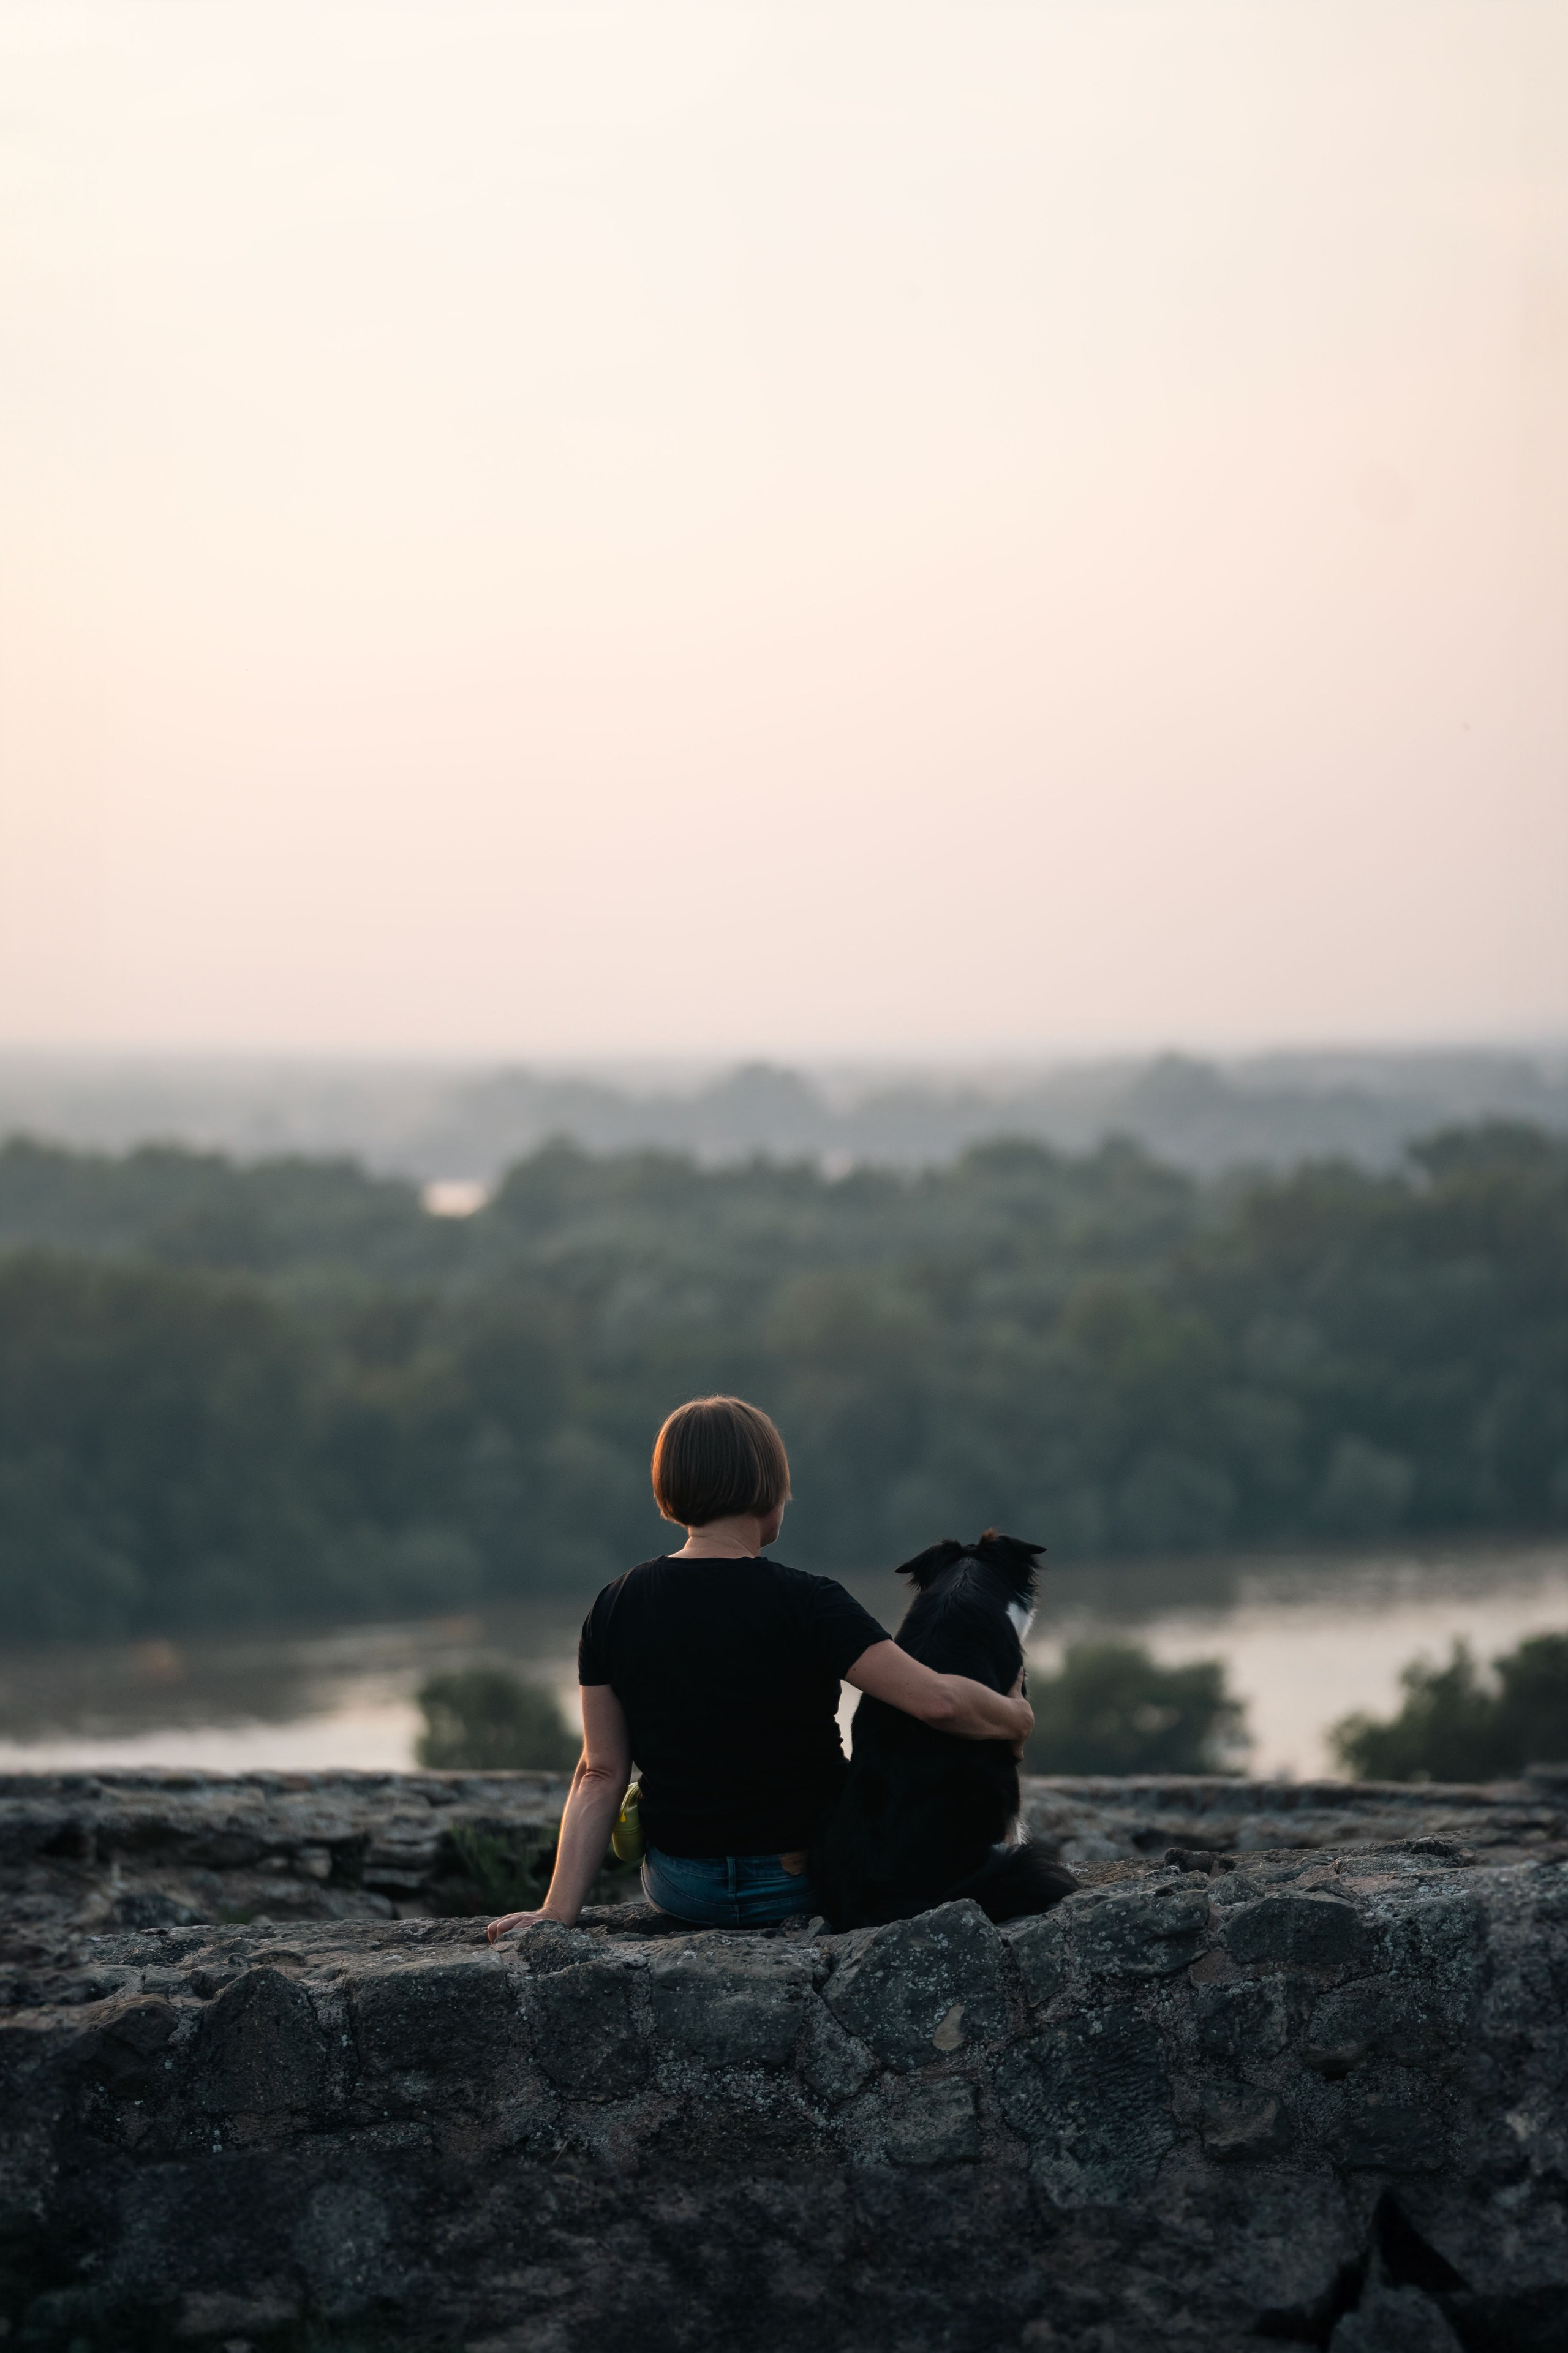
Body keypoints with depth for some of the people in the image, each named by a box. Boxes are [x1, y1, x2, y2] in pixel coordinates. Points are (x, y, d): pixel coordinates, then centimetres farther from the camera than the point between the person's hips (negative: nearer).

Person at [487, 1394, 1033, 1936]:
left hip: (680, 1890, 3)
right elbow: (939, 1701, -24)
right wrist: (1014, 1716, -4)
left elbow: (600, 1775, -7)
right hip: (801, 1886, -3)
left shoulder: (614, 1608, -6)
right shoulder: (804, 1604, -19)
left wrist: (557, 1912, -6)